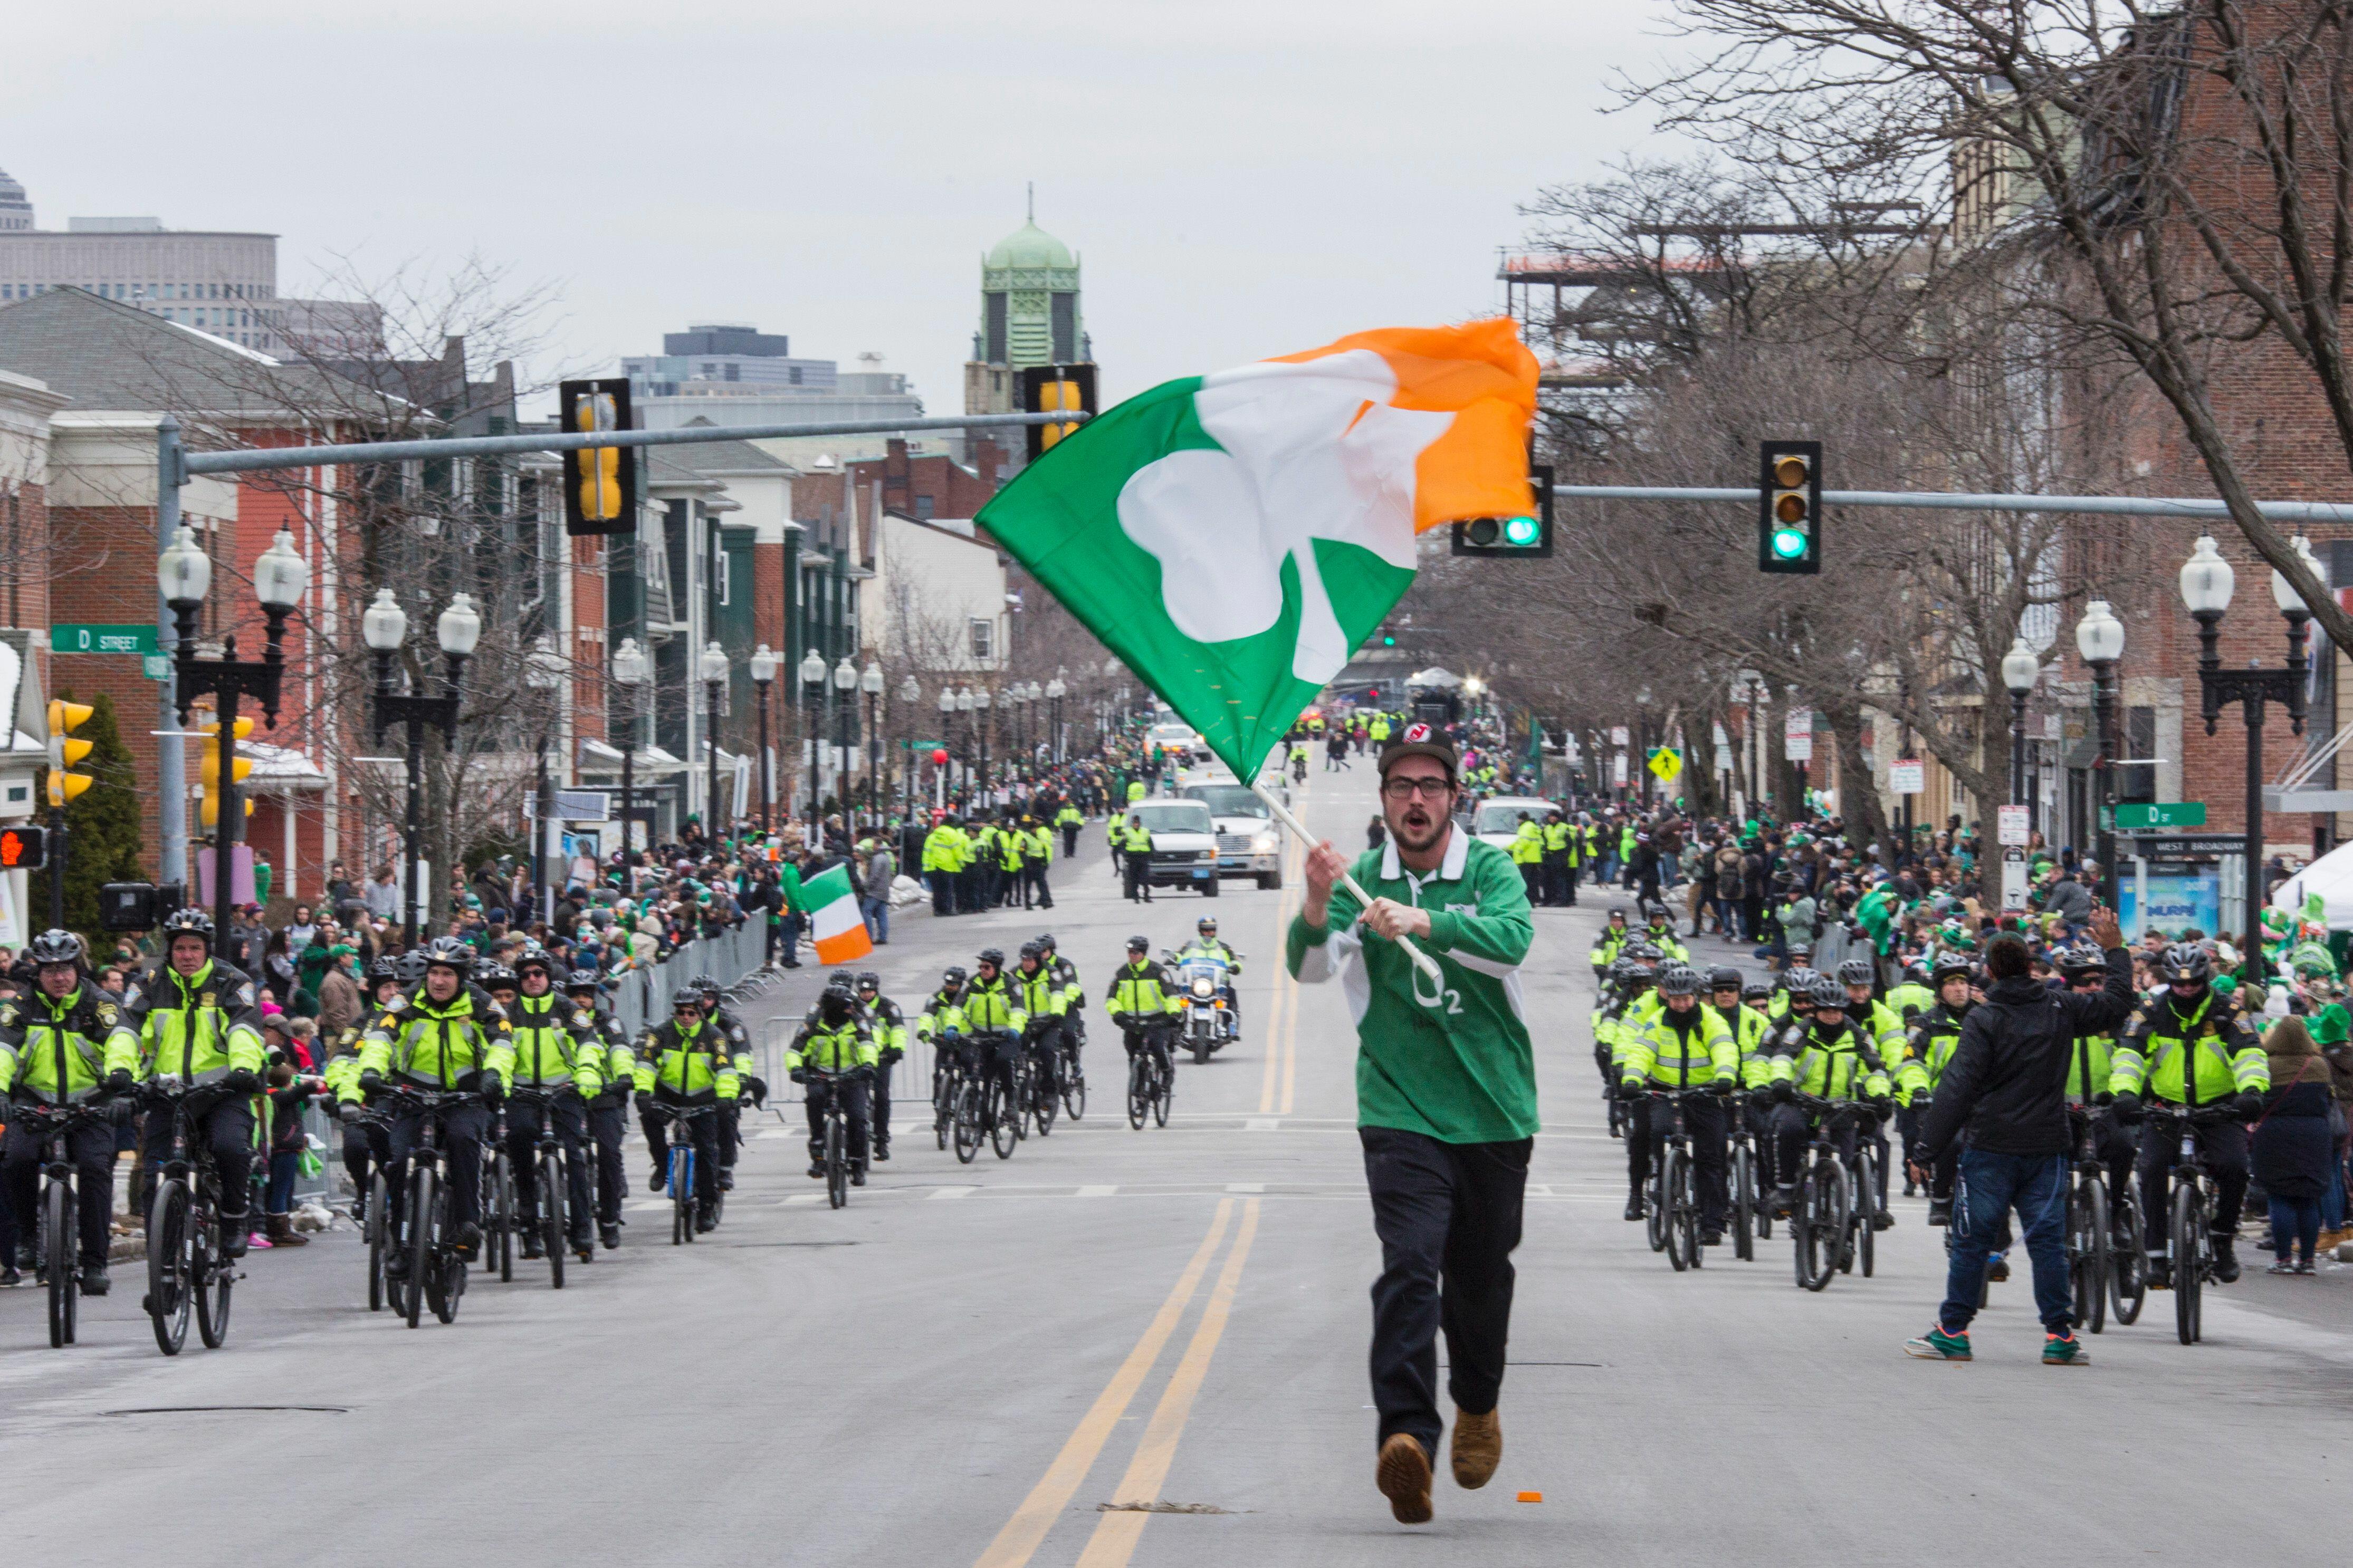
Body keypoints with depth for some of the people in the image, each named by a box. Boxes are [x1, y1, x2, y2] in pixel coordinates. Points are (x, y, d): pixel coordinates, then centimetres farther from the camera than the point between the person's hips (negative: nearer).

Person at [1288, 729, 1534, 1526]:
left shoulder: (1490, 870, 0)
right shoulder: (1361, 880, 2)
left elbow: (1514, 939, -21)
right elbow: (1311, 968, -11)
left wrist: (1426, 923, -37)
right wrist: (1316, 909, -33)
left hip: (1494, 1112, 1)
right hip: (1400, 1111, -1)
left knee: (1480, 1279, 14)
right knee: (1408, 1267, -19)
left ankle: (1477, 1405, 41)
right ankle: (1404, 1435, -30)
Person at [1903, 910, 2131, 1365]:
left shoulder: (1984, 1019, -7)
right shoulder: (2060, 1008, 4)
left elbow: (1957, 1090, -11)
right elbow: (2118, 1003, 21)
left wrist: (1927, 1151, -9)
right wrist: (2115, 949, 34)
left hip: (1991, 1147, -3)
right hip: (2048, 1147, 3)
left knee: (1972, 1241, 2)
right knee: (2048, 1240, 5)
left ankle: (1952, 1332, 5)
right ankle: (2060, 1335, 2)